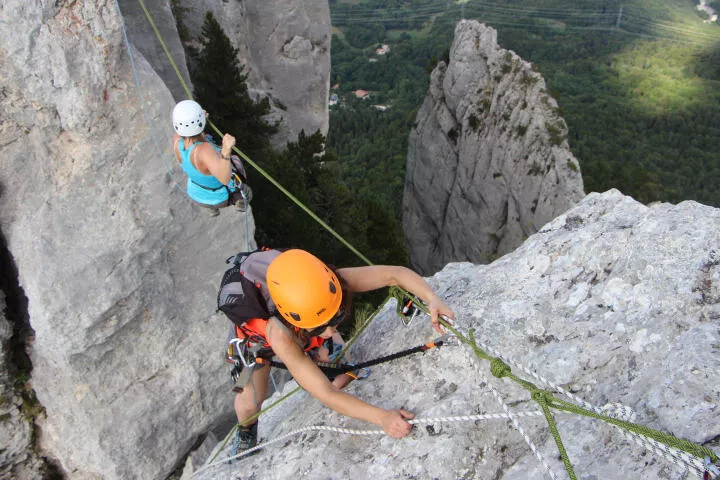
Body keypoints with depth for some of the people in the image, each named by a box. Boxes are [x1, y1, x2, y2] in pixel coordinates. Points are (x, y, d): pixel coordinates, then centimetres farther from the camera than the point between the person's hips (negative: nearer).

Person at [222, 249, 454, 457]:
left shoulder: (329, 284, -43)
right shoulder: (280, 336, -49)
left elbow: (394, 273, -35)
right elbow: (326, 395, -48)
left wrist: (433, 300, -50)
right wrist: (382, 417, -59)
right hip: (255, 323, -3)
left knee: (343, 375, -6)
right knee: (251, 403, 4)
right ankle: (245, 432, 40)